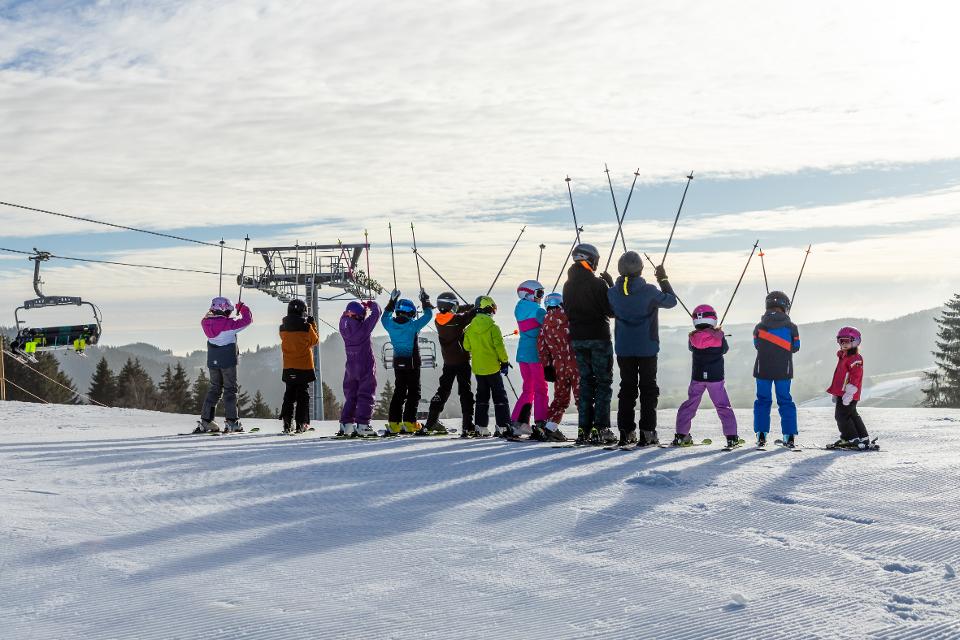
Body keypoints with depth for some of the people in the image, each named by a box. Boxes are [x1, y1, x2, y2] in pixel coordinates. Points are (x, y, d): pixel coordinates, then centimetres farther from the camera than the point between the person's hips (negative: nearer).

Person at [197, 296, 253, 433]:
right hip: (228, 362, -5)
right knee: (230, 390, 2)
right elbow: (247, 320, -8)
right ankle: (231, 421, -2)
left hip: (212, 362, 5)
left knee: (214, 389, 14)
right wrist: (242, 307, 7)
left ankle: (205, 421, 11)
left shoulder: (206, 323, -1)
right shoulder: (229, 324, -15)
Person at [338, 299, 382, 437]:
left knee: (350, 395, 14)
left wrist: (361, 305, 16)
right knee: (365, 395, -1)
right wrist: (371, 303, 15)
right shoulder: (364, 327, -16)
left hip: (351, 367, 5)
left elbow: (344, 316, 18)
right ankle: (362, 425, -8)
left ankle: (346, 424, 9)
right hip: (366, 366, -5)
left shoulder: (344, 328, -4)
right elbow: (376, 312, -5)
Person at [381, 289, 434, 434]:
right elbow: (428, 315, -6)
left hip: (398, 363, 5)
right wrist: (425, 300, 9)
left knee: (399, 392, 13)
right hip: (412, 363, -5)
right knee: (414, 393, 4)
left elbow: (385, 317, 19)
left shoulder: (390, 325, -4)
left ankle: (394, 424, 8)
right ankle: (409, 423, -2)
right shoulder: (413, 326, -17)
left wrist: (392, 300, 25)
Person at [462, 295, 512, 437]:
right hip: (493, 367, -4)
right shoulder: (493, 327, -13)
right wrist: (505, 361, -3)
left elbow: (466, 346, 7)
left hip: (478, 368, 5)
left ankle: (481, 427, 10)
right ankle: (503, 426, -1)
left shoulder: (469, 328, 1)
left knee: (482, 396, 14)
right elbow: (499, 346, -14)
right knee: (499, 396, 3)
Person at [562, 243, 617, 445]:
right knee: (603, 383, 2)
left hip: (577, 339, 6)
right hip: (598, 338, -5)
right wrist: (610, 285, 0)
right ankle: (600, 428, -4)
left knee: (585, 383, 11)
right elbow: (612, 310, -9)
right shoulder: (597, 284, -13)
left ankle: (584, 429, 7)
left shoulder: (568, 285, 6)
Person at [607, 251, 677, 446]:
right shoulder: (650, 291, -15)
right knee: (648, 388, 6)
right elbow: (671, 301, 1)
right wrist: (663, 279, 13)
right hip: (647, 348, -3)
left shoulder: (613, 292, -7)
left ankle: (626, 432, 11)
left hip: (623, 349, 3)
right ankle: (647, 432, 3)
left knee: (627, 388, 12)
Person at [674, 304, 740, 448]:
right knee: (723, 406, 7)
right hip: (716, 377, -2)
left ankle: (681, 436, 11)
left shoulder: (693, 337, -6)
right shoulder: (719, 336, -9)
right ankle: (732, 437, 3)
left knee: (689, 405, 13)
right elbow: (725, 349, 10)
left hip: (697, 378, 2)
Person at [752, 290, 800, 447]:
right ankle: (789, 436, 7)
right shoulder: (791, 327, -6)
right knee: (785, 401, 10)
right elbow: (795, 347, 5)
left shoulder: (759, 327, -5)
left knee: (763, 400, 10)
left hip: (763, 370, 0)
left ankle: (761, 435, 3)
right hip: (784, 370, 0)